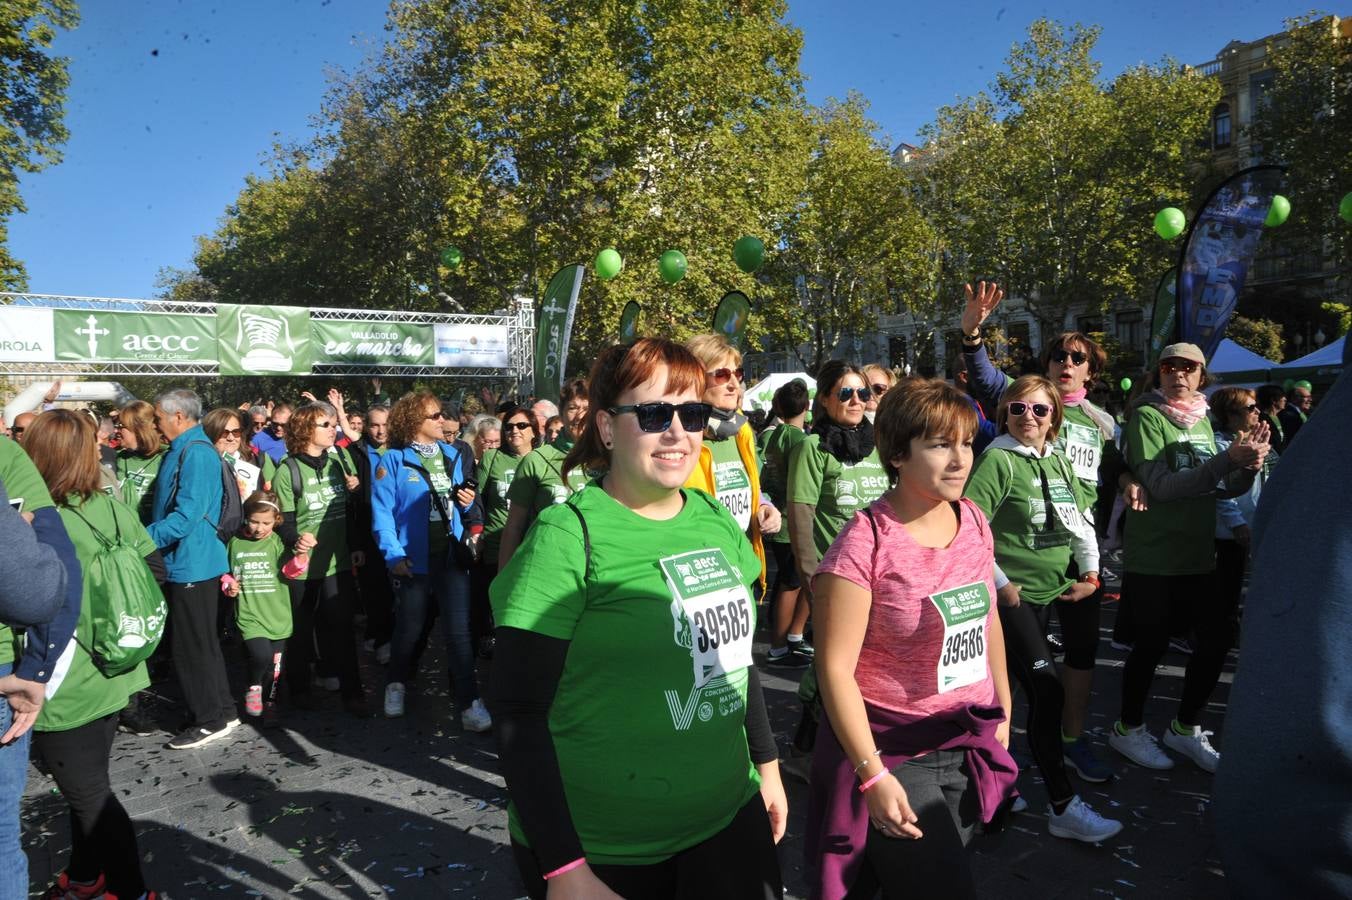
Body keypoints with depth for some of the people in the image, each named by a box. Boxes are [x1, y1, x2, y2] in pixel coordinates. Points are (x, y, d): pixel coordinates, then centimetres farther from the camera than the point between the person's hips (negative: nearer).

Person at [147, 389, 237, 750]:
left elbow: (186, 515, -26)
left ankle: (211, 720, 12)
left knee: (193, 646, 0)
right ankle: (220, 710, 27)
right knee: (199, 643, 17)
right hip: (186, 561, 10)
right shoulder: (183, 450, 13)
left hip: (192, 564, -10)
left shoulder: (195, 453, -18)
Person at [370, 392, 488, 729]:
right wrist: (393, 555, -18)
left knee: (458, 630, -2)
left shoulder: (454, 456, 8)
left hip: (451, 555, 2)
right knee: (410, 628, 15)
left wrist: (468, 503, -4)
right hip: (414, 559, -2)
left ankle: (469, 702, 3)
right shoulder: (393, 460, -6)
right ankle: (396, 684, 42)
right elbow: (382, 512, -11)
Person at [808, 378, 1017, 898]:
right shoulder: (866, 543, -22)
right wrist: (873, 775, -20)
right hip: (893, 752, -6)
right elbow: (835, 668, -20)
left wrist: (1003, 712, 16)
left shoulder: (974, 521, -1)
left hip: (970, 745, 6)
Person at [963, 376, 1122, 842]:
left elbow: (1081, 520, 19)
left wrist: (1090, 573, 9)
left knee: (1010, 689, 15)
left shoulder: (1059, 461, 12)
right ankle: (1063, 807, -3)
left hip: (1054, 592, 7)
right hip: (1014, 595, -7)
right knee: (1047, 691, -11)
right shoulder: (997, 460, -11)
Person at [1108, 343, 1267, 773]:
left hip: (1197, 554, 7)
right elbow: (1161, 486, -21)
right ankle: (1128, 729, 25)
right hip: (1153, 557, -7)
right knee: (1151, 644, 3)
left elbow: (1223, 488, 11)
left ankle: (1185, 727, 30)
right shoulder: (1147, 416, -11)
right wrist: (1228, 459, -25)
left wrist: (1249, 467, -10)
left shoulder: (1201, 419, 10)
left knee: (1218, 634, 11)